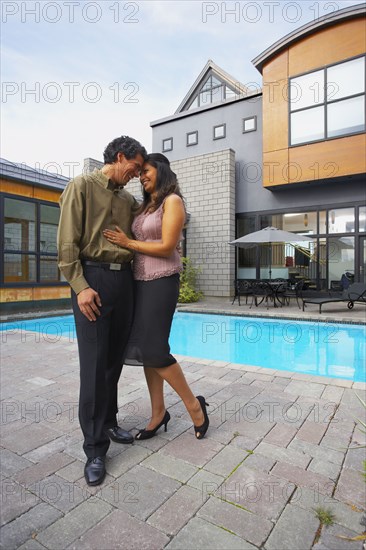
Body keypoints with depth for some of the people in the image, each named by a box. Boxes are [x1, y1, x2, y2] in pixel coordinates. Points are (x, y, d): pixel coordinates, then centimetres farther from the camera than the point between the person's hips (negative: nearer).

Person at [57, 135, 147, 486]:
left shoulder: (128, 199, 18)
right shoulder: (82, 186, 0)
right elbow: (67, 243, -9)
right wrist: (80, 286, -16)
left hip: (124, 280, 6)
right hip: (93, 278, -6)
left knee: (115, 360, 12)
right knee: (94, 365, -4)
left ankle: (108, 422, 29)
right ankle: (95, 448, 8)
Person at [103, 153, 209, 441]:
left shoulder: (172, 201, -6)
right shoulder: (144, 206, 17)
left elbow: (167, 247, -14)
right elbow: (138, 242, 15)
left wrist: (128, 243, -9)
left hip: (161, 282, -8)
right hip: (140, 281, 8)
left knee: (154, 350, -7)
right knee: (143, 347, 8)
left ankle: (194, 404, 14)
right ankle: (158, 412, 22)